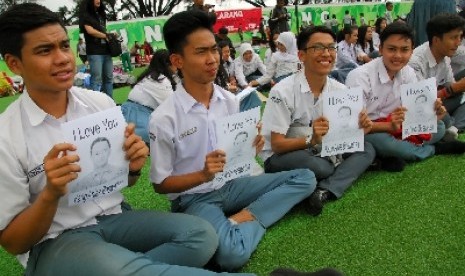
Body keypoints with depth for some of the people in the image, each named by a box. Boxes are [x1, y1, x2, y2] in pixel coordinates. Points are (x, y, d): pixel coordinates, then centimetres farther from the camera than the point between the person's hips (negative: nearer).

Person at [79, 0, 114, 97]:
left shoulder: (101, 14, 20)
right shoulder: (85, 14, 2)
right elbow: (90, 31, -8)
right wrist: (106, 36, 0)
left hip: (106, 50, 7)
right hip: (94, 52, -6)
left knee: (108, 78, 6)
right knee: (96, 79, -10)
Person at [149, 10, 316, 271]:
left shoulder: (230, 101, -1)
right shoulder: (164, 118, -16)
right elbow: (160, 184, -9)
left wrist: (251, 147, -11)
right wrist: (203, 175, -24)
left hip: (231, 185, 7)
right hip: (194, 198, -6)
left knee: (305, 178, -5)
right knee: (232, 254, -36)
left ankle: (241, 219, -13)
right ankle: (252, 219, -5)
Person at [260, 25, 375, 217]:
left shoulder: (339, 90, -4)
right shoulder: (283, 92, -20)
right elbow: (277, 145, -21)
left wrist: (359, 127, -21)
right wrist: (311, 139, -37)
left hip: (320, 153, 6)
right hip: (280, 157, -6)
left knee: (366, 150, -14)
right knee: (310, 163, -38)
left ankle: (324, 192, -26)